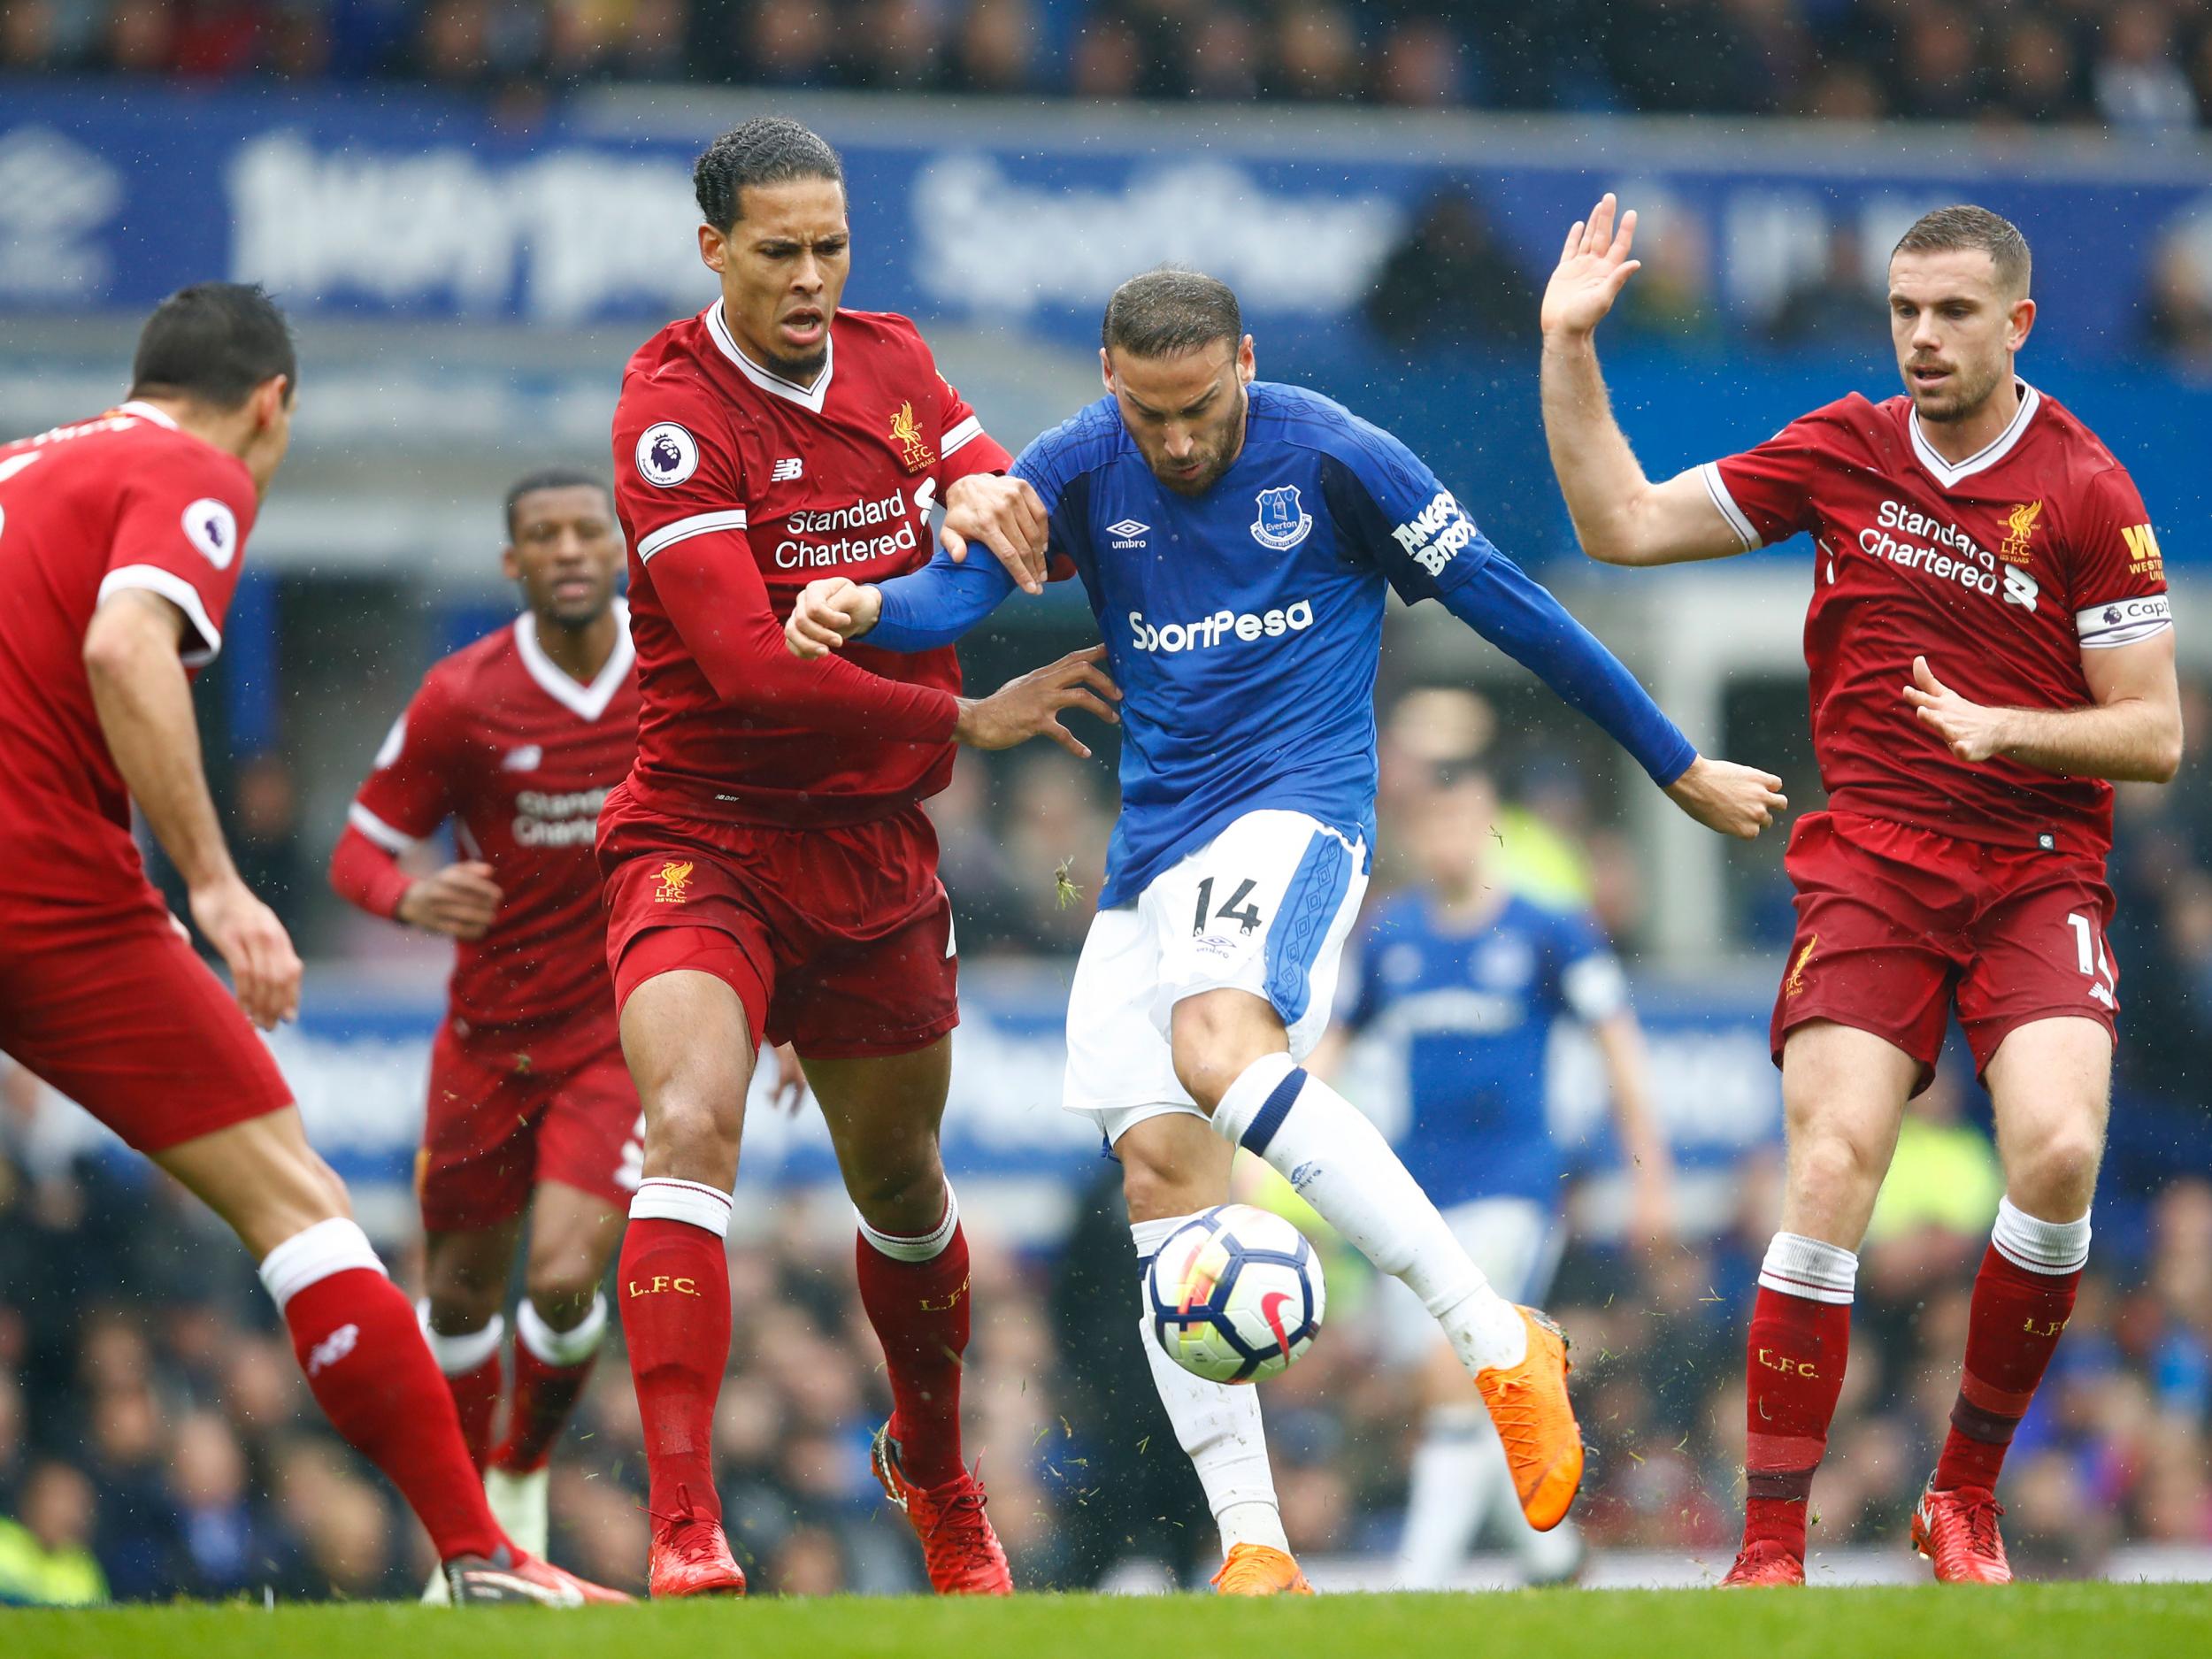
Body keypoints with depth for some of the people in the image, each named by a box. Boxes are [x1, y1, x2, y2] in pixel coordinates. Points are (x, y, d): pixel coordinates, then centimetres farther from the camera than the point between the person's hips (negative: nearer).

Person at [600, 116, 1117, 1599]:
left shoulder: (890, 360, 5)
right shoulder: (673, 407, -15)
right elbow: (750, 664, -22)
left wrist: (988, 496, -20)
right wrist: (971, 721, -17)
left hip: (876, 844, 6)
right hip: (706, 833, -6)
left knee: (900, 1184, 18)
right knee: (690, 1126, -28)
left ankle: (936, 1475, 45)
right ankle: (684, 1533, -33)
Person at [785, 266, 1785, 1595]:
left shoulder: (1333, 459, -7)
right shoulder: (1082, 471, 3)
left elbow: (1507, 606, 0)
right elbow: (961, 586, -10)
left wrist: (1682, 769, 6)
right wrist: (863, 608, -35)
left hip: (1296, 810, -6)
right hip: (1154, 847, 6)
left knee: (1220, 1049, -33)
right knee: (1160, 1164, -3)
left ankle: (1500, 1342, -31)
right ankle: (1253, 1549, 1)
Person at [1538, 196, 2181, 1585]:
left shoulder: (2088, 492, -3)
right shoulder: (1844, 454, 7)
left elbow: (2154, 736, -2)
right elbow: (1623, 524, 10)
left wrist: (2005, 726, -18)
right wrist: (1569, 347, 2)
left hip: (2038, 871, -2)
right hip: (1868, 864, 2)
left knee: (2059, 1155, -24)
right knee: (1831, 1178, -15)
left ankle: (1967, 1496, -4)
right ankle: (1772, 1547, -11)